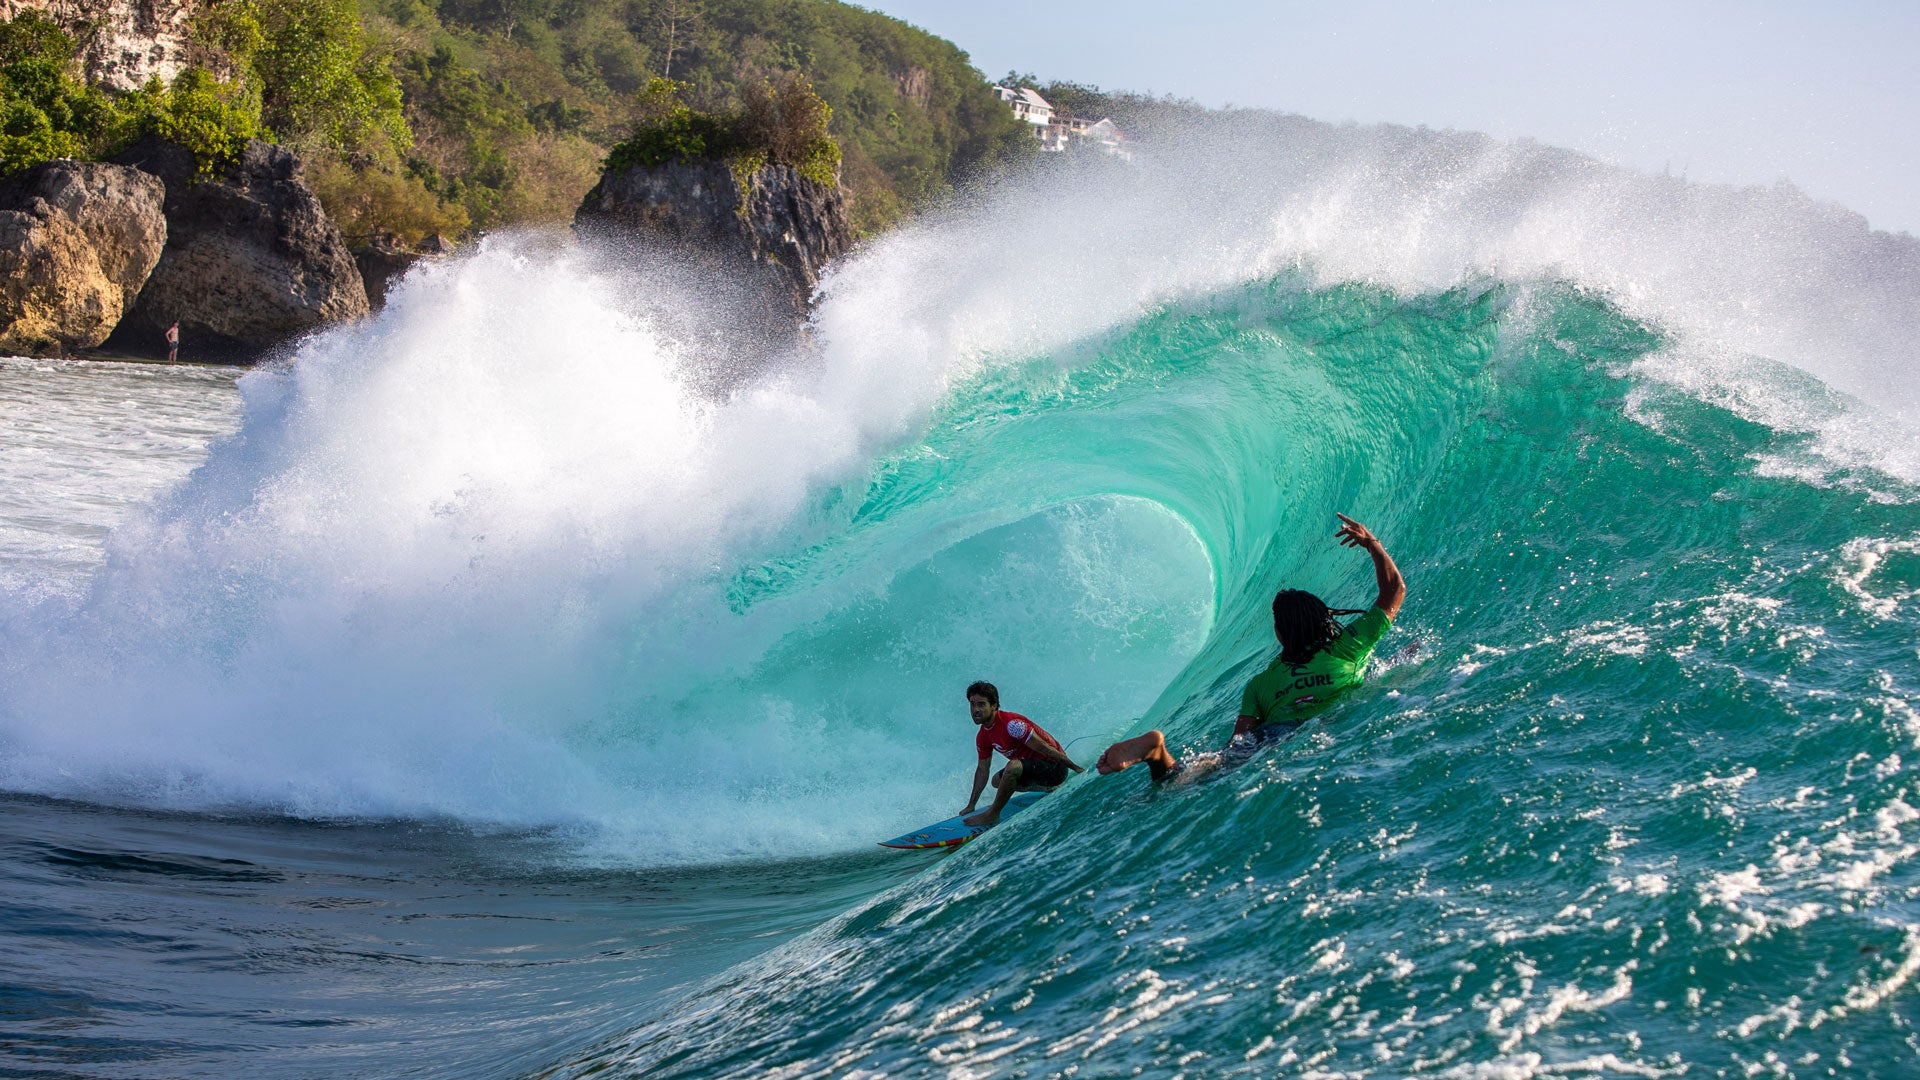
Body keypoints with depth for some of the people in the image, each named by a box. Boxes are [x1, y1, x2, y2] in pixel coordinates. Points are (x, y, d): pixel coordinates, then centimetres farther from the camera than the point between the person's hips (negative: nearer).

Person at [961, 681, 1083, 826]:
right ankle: (1051, 790, 29)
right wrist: (971, 806, 18)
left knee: (1013, 766, -34)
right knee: (997, 780, 24)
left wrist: (1076, 769, -16)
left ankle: (993, 814, -16)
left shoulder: (1011, 724, -26)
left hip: (1054, 767, -10)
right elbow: (982, 770, 15)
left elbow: (1044, 748, -22)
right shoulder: (983, 737, 2)